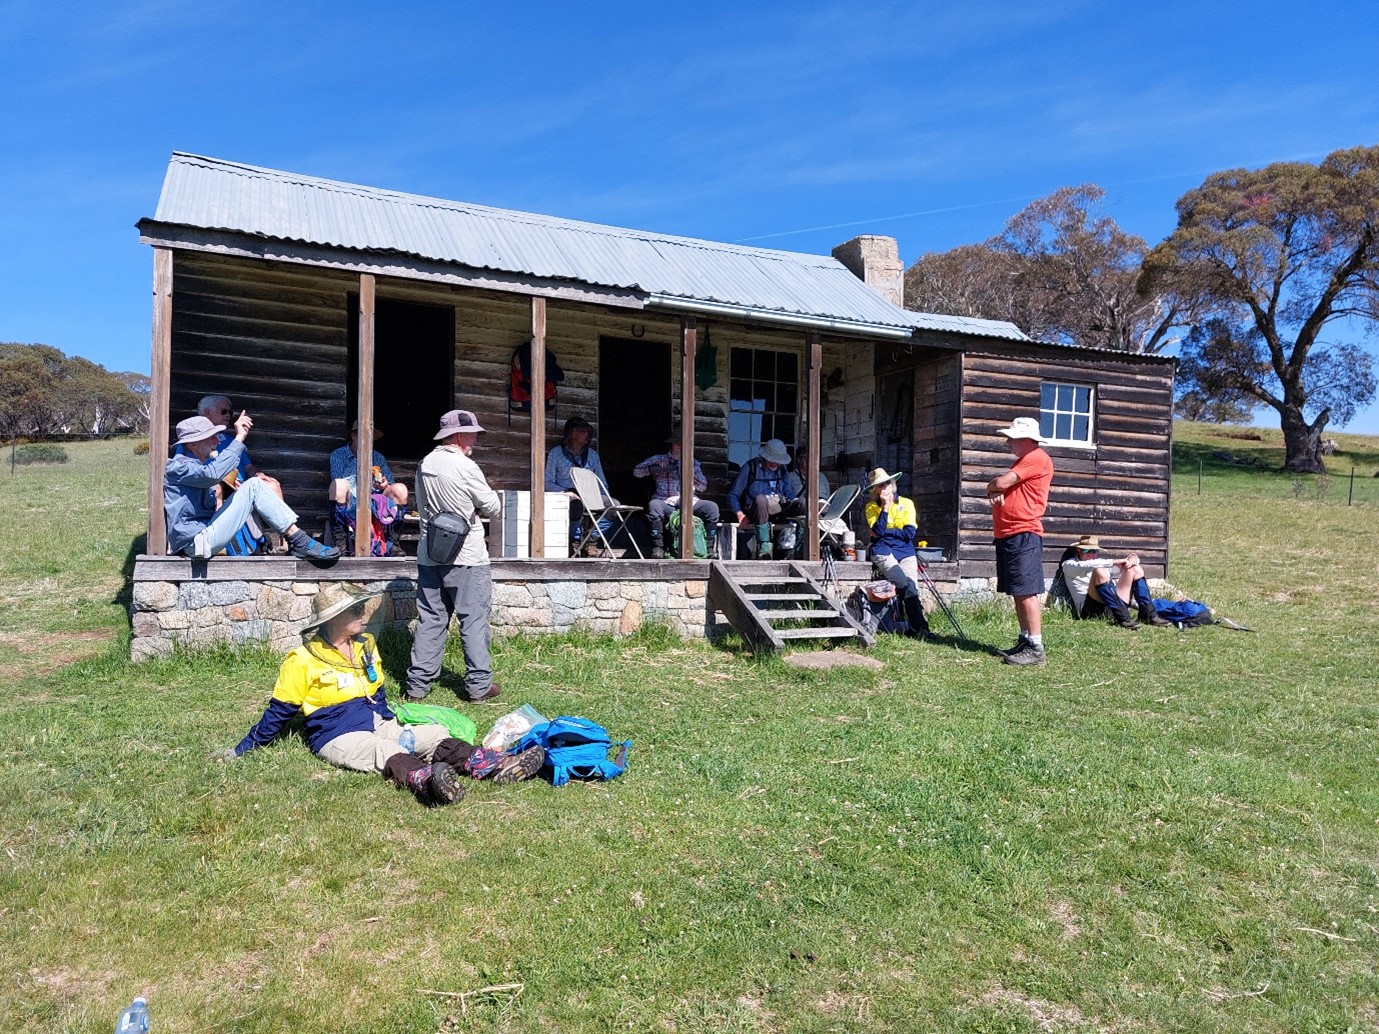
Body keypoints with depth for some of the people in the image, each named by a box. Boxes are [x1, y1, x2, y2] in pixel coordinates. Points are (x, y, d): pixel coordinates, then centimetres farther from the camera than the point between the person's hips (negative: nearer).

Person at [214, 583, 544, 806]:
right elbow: (280, 710, 2)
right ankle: (426, 782, -68)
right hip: (337, 737, -6)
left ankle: (496, 766, -38)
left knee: (436, 735, -17)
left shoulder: (365, 646, 13)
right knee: (388, 752, -37)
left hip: (376, 724, 6)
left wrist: (392, 723, 18)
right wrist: (244, 748, 4)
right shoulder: (302, 661, -6)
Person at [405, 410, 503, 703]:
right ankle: (479, 684, 7)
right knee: (474, 620, 2)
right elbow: (493, 508, -9)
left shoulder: (425, 464, 7)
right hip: (465, 558, -6)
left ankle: (418, 682, 14)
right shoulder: (465, 467, -14)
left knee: (430, 619, 11)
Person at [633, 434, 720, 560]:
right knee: (653, 505, -36)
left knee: (712, 507, -25)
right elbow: (636, 471, 8)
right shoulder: (659, 459, 17)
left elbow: (702, 487, 12)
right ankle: (658, 548, -25)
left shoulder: (693, 463, 22)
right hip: (666, 503, -2)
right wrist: (654, 468, -10)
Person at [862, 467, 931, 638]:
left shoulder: (906, 503, 10)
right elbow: (878, 531, -10)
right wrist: (885, 507, -10)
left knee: (912, 586, -19)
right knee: (904, 583, -25)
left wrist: (885, 531, -5)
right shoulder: (872, 507, 7)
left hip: (906, 551, 3)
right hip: (883, 551, -2)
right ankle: (919, 627, -24)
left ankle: (914, 627, -16)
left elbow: (910, 533, -2)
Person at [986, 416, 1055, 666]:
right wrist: (995, 491, -3)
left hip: (1024, 535, -10)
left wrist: (992, 486, 7)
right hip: (1007, 535, 10)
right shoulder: (1022, 461, 24)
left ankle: (1036, 648, -11)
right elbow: (1000, 486, 22)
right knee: (1017, 592, 11)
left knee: (1026, 591, -11)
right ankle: (1025, 640, 16)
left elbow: (1000, 483, -16)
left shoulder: (1037, 458, -9)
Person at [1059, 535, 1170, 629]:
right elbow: (1083, 566, -14)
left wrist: (1132, 559, -1)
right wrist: (1114, 562, -19)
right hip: (1091, 609, -6)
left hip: (1114, 606, 6)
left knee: (1135, 569, 5)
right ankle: (1122, 618, -35)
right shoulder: (1069, 565, 11)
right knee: (1099, 571, -29)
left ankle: (1149, 615, -7)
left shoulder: (1101, 562, 29)